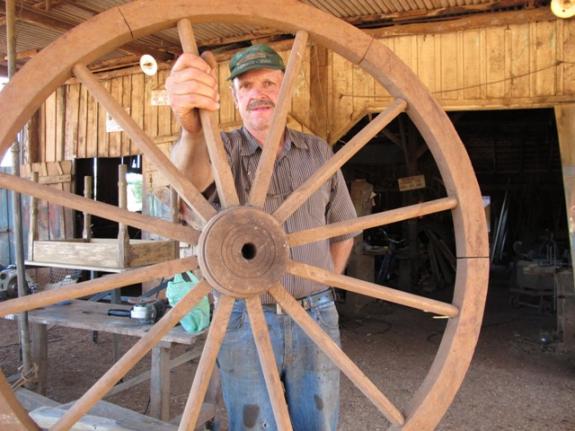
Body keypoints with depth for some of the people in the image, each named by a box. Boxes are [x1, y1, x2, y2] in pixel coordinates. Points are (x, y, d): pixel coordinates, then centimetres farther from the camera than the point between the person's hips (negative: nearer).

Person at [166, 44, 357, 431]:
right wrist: (192, 128, -49)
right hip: (245, 323, -2)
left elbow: (344, 229, 14)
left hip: (317, 318, 2)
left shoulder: (318, 152, 5)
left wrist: (321, 290, 11)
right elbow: (190, 175, -28)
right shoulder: (224, 148, -3)